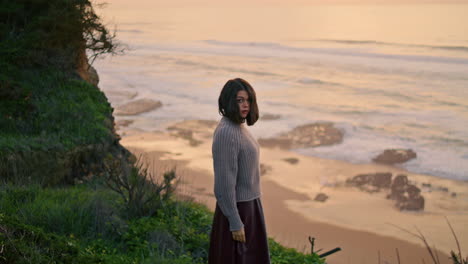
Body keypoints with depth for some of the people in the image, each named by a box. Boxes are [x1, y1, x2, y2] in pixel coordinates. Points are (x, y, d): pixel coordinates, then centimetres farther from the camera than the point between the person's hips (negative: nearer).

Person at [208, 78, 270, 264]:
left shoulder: (235, 128, 7)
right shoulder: (226, 133, -26)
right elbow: (224, 182, -25)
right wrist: (236, 224, -22)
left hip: (246, 205, 10)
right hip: (238, 210, -10)